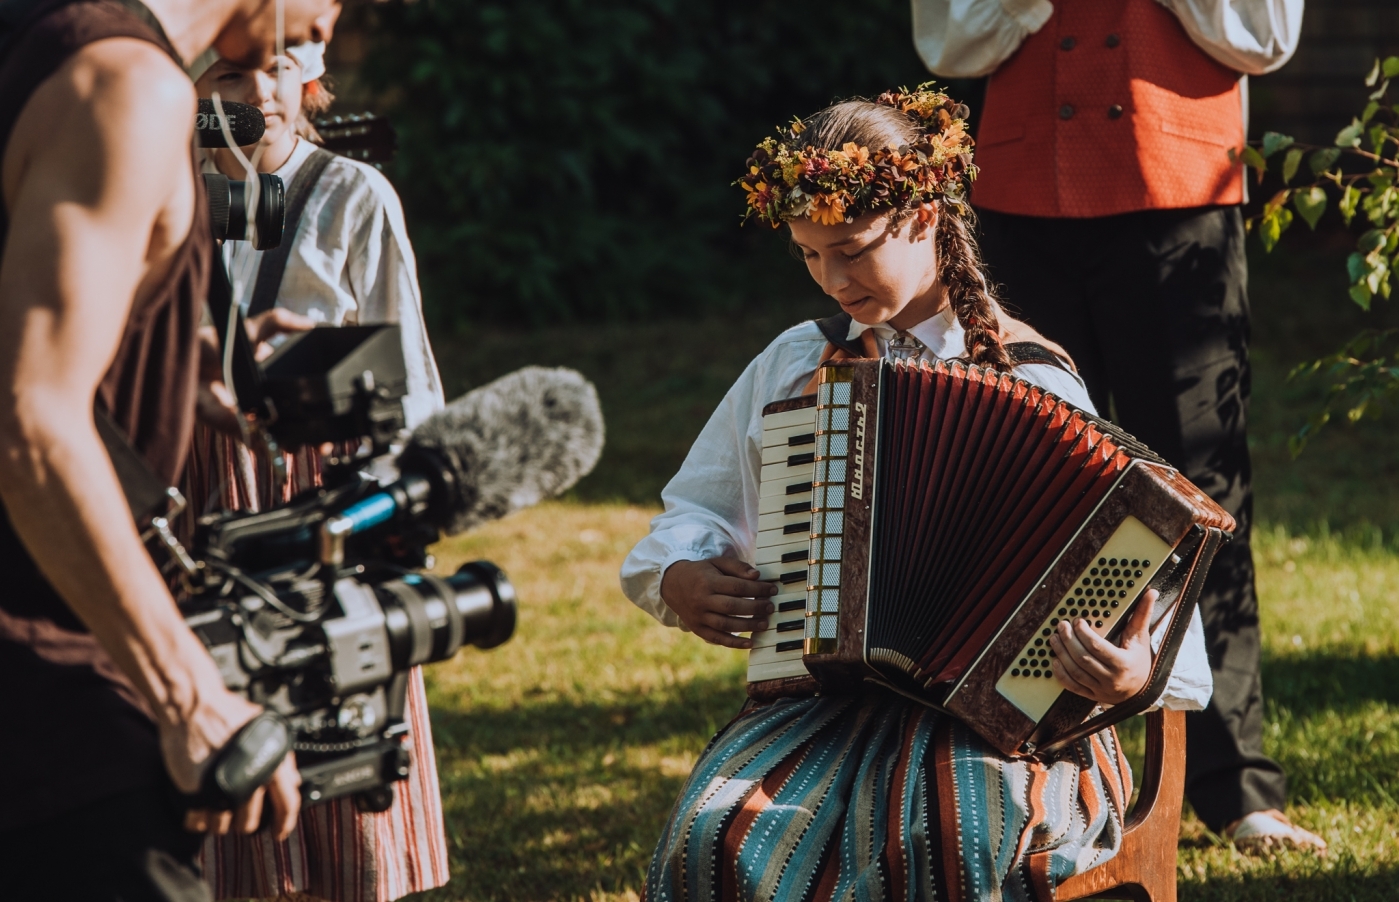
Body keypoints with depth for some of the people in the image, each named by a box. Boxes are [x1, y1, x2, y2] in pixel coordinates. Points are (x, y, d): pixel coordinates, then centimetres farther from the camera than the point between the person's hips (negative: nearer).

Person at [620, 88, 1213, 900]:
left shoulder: (1035, 386, 2)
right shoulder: (792, 364, 15)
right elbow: (696, 512, 29)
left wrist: (1137, 667, -28)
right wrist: (676, 578, 4)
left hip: (995, 704, -3)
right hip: (822, 694, 3)